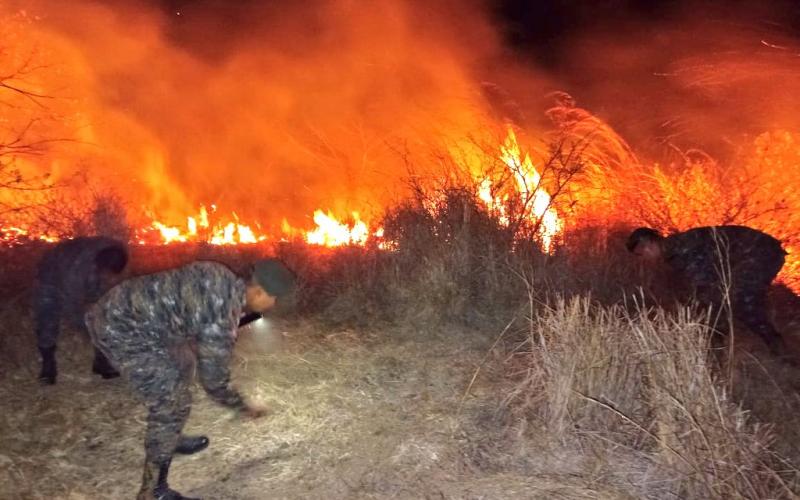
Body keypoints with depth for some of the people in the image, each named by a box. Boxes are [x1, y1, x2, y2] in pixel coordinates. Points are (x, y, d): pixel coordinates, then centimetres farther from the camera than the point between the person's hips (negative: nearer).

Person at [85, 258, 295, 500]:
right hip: (124, 328, -10)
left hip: (126, 308, 10)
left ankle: (171, 440, 46)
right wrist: (244, 407, 1)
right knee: (169, 405, -6)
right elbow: (213, 377, -14)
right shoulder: (222, 316, -25)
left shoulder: (226, 279, 0)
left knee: (182, 366, 26)